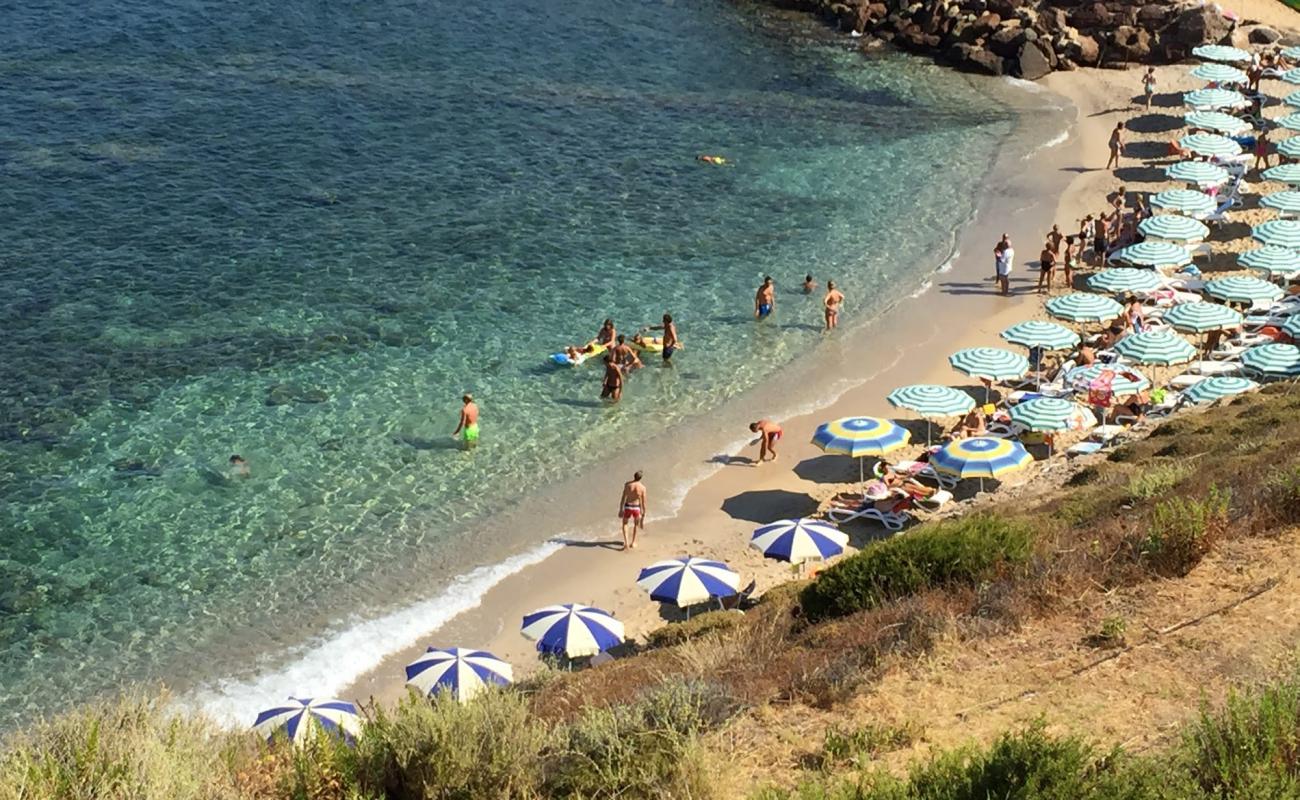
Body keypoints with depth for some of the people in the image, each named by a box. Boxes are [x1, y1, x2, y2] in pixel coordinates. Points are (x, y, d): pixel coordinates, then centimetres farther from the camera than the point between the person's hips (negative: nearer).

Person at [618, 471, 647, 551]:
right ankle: (633, 542, 36)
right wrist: (643, 513, 5)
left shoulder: (627, 484, -12)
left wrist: (620, 510, 2)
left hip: (628, 507, 0)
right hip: (636, 508, 0)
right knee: (636, 523, 30)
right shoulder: (642, 487, -12)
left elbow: (623, 498, -7)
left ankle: (626, 543, 7)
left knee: (624, 523, 24)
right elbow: (643, 502, -6)